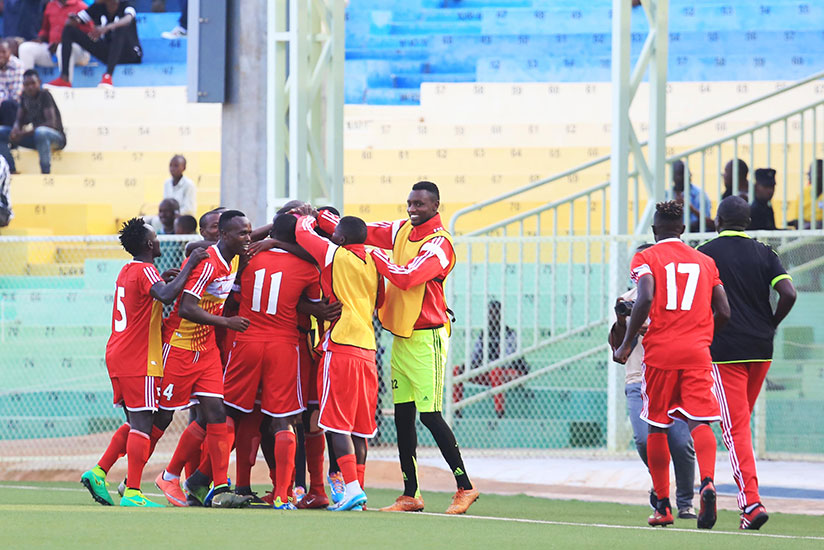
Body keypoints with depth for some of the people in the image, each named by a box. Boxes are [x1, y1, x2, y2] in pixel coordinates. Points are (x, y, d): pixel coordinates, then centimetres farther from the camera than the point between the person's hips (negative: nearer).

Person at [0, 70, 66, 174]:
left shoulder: (44, 95, -17)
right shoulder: (25, 96, 2)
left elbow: (51, 123, -26)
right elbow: (19, 119, 9)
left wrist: (24, 133, -28)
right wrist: (16, 129, -17)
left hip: (56, 137, -7)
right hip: (35, 138, 7)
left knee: (40, 132, -42)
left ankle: (46, 173, -34)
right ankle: (11, 170, -7)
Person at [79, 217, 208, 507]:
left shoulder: (126, 271, 15)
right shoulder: (146, 271, -12)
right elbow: (166, 296, -32)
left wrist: (163, 279, 21)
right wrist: (189, 265, -24)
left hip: (116, 355, 9)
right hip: (138, 361, -9)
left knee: (137, 423, 16)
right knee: (142, 424, -8)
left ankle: (98, 472, 10)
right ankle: (132, 493, -12)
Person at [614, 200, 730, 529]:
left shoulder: (646, 258, 4)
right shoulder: (705, 261, 15)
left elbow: (645, 299, -14)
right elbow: (723, 312, 11)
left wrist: (627, 343, -7)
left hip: (660, 352, -2)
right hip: (697, 352, 2)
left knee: (657, 427, 10)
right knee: (699, 421, -8)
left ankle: (663, 506, 13)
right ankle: (707, 483, -36)